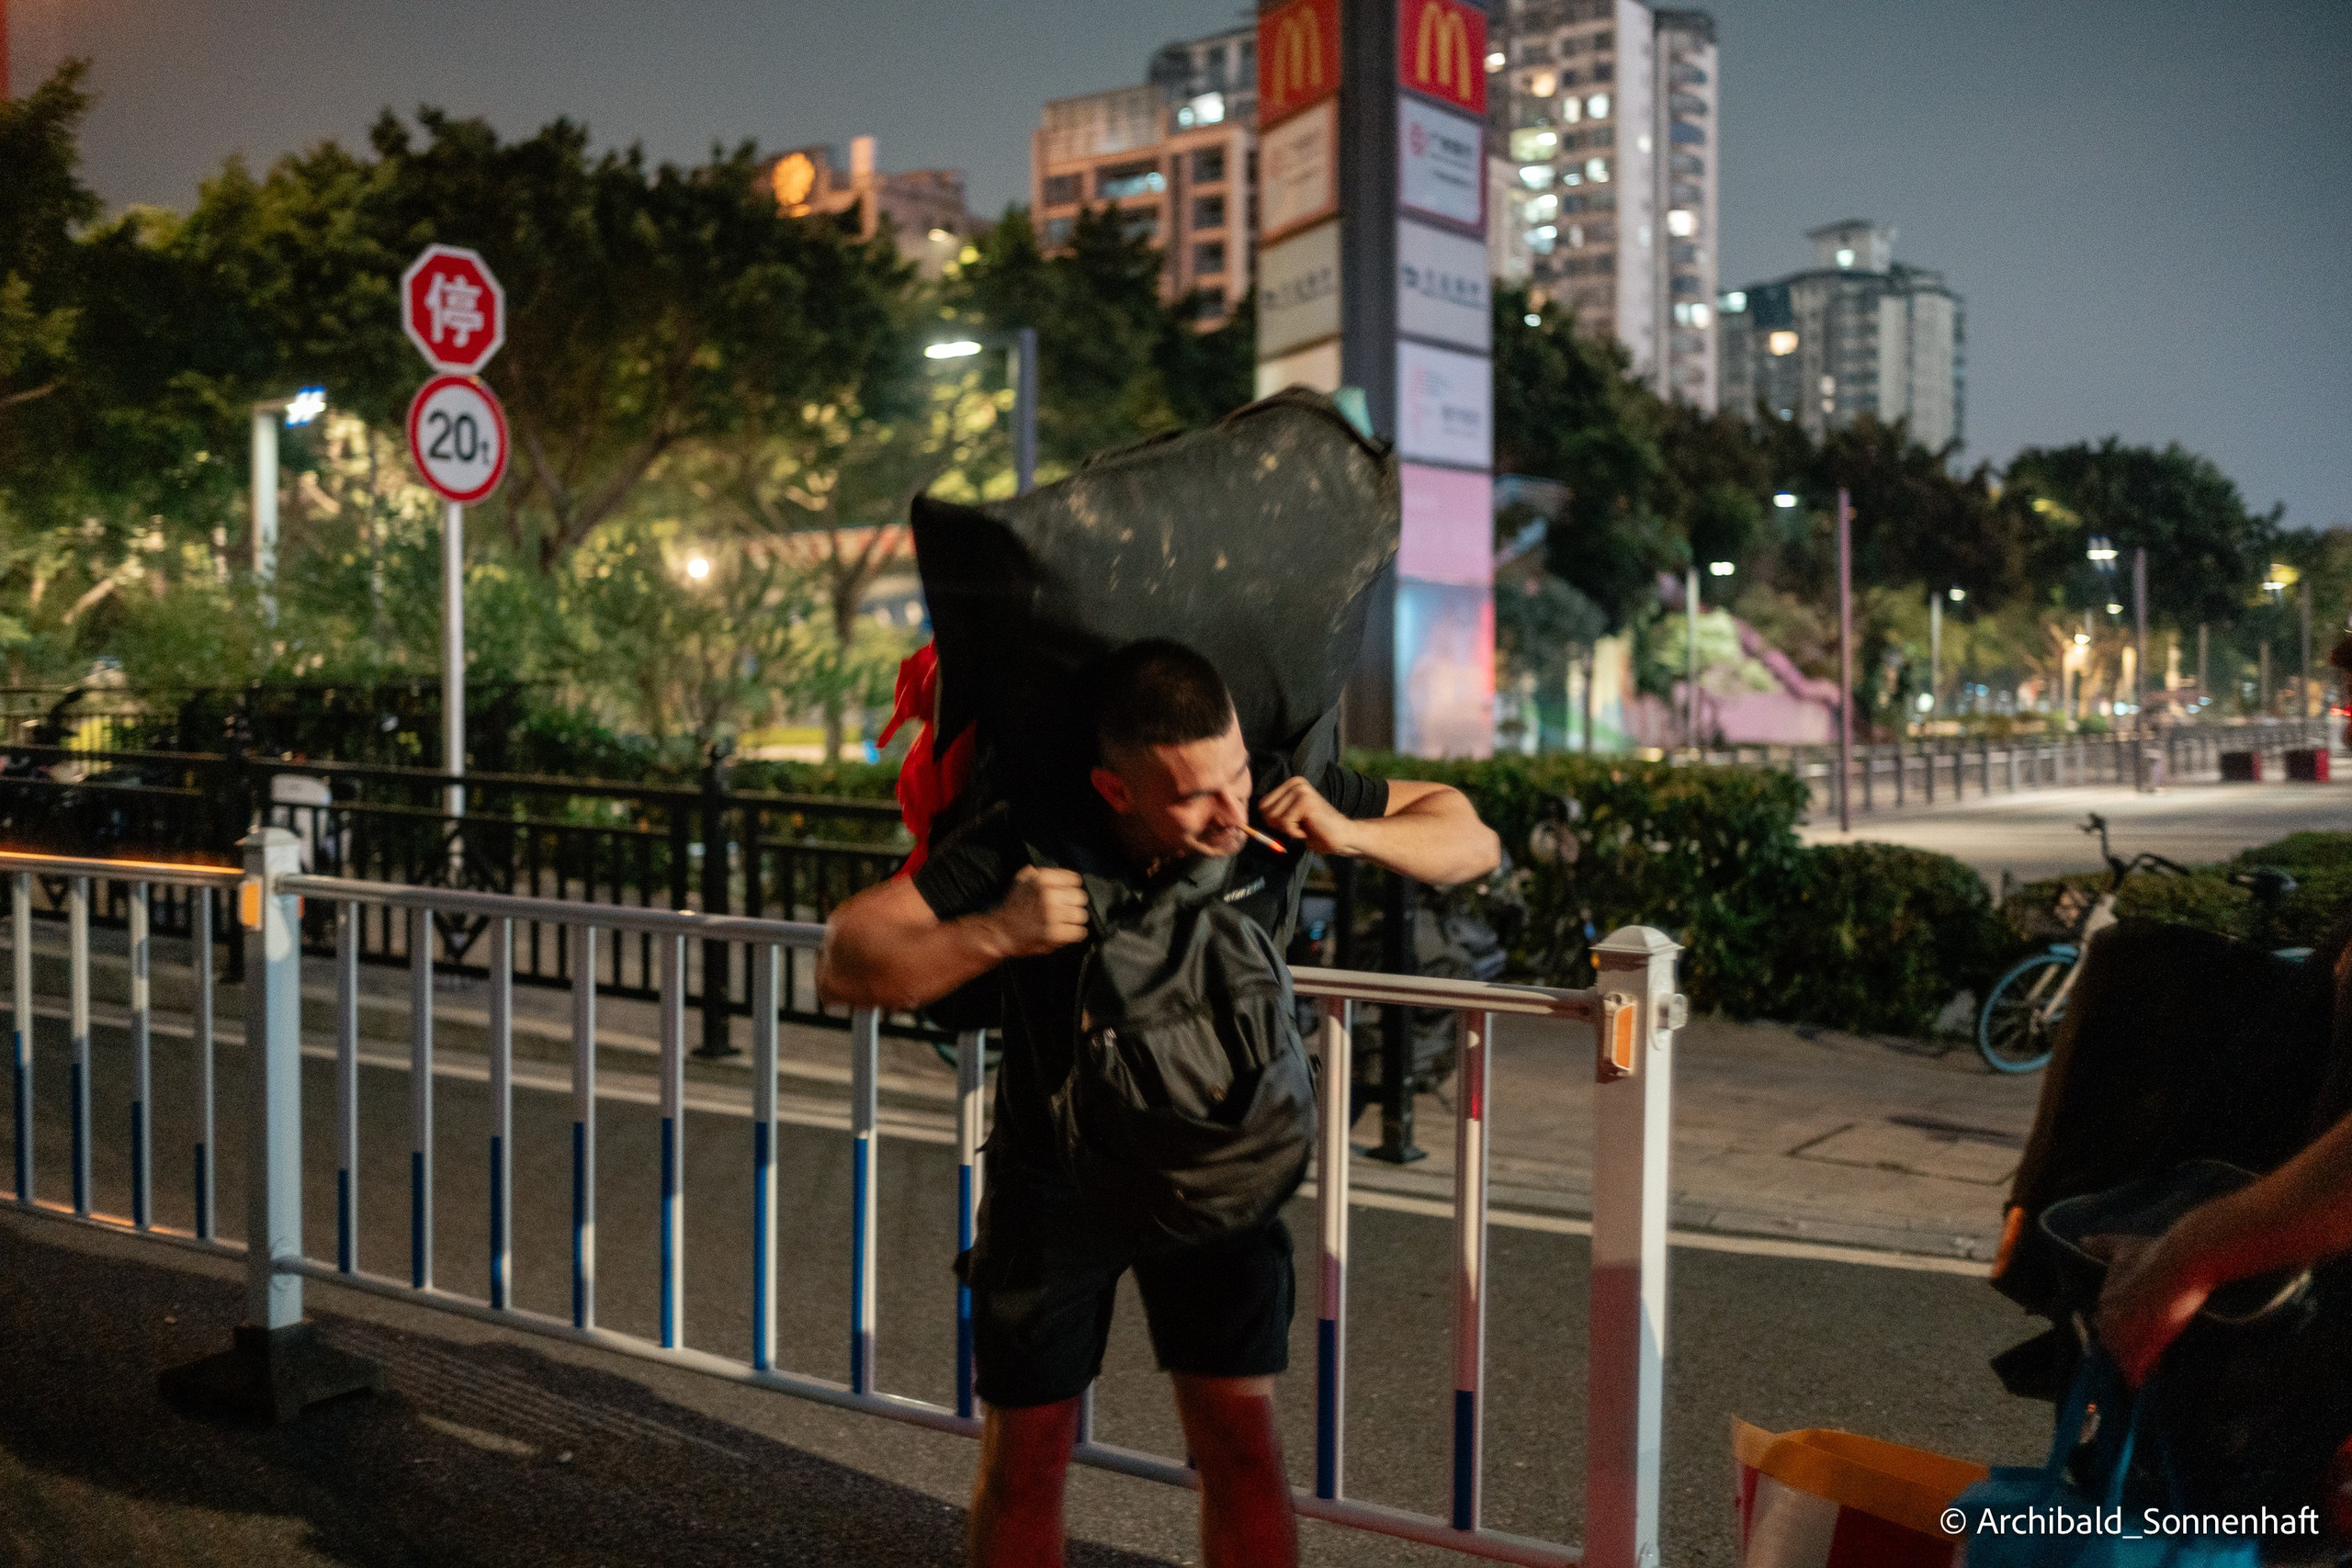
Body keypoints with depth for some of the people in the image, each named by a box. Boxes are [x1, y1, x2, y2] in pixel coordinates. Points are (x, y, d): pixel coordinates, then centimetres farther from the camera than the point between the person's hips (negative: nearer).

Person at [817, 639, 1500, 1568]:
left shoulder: (1271, 800, -20)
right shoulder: (1029, 846, -28)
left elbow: (1472, 842, -8)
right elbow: (843, 967, -28)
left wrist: (1349, 835, -28)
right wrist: (994, 936, -45)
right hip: (1054, 1170, -1)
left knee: (1241, 1440, -1)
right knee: (1025, 1455, 8)